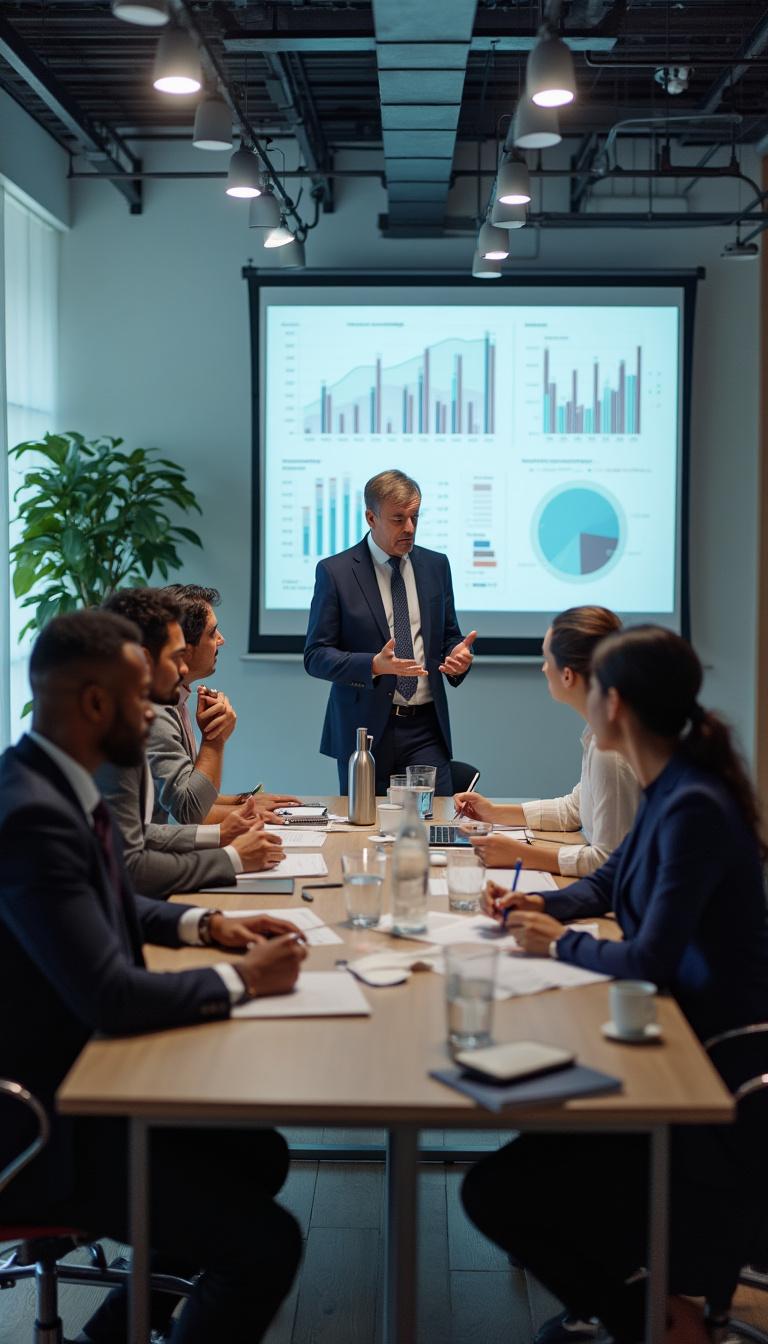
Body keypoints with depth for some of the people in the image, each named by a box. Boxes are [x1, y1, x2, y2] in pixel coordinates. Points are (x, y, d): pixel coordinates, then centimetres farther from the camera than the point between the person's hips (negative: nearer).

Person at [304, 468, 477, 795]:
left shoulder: (436, 565, 10)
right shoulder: (334, 572, -3)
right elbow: (315, 655, -6)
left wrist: (457, 654, -6)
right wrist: (374, 665, -22)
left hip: (426, 731, 3)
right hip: (366, 729, -3)